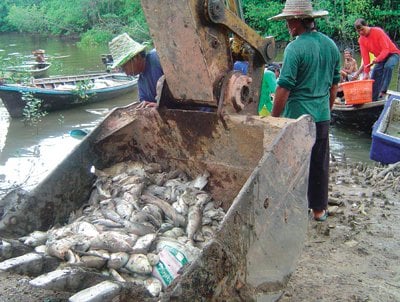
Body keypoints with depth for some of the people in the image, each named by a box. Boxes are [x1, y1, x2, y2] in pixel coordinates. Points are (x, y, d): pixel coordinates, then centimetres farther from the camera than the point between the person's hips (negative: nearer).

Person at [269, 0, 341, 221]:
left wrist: (274, 119, -9)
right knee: (319, 164, 15)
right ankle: (319, 209, 27)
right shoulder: (331, 45, 7)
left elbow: (284, 88, -17)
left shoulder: (295, 48, -15)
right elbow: (334, 85, 15)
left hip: (297, 117, -6)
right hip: (322, 117, 6)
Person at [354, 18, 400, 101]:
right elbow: (365, 56, -8)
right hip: (380, 57, 7)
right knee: (374, 77, -1)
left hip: (392, 54, -7)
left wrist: (377, 59, -43)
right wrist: (366, 72, -15)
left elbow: (386, 49, -29)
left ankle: (383, 91, -35)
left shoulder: (378, 31, -24)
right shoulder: (361, 40, -7)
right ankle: (373, 99, 5)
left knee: (388, 66, -36)